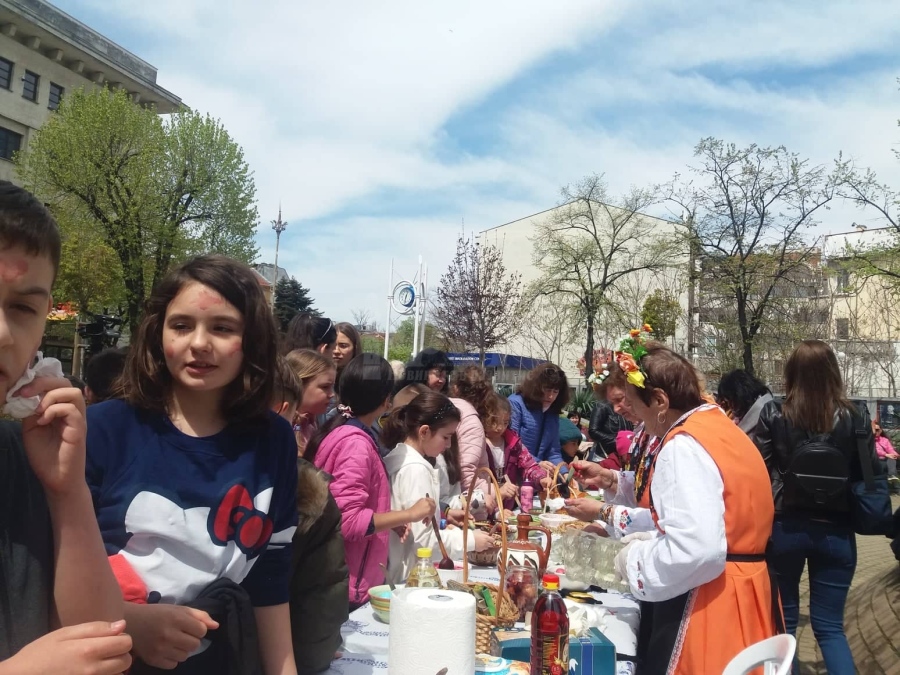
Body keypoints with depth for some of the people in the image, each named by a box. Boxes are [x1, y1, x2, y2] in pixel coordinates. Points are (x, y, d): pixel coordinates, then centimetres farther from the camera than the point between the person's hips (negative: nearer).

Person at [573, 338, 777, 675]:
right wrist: (613, 480, 25)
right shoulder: (714, 423, 9)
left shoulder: (684, 446, -22)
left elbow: (695, 551, -33)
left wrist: (633, 558, -15)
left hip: (706, 606, -10)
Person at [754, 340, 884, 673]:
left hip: (784, 528, -1)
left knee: (783, 620, 15)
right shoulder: (855, 419, -4)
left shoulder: (773, 415, -9)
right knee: (830, 626, 12)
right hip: (836, 532, 1)